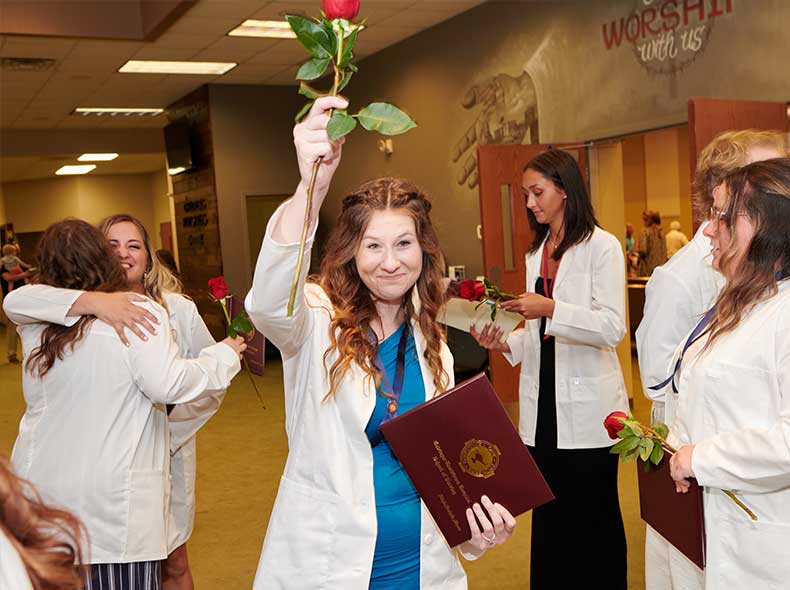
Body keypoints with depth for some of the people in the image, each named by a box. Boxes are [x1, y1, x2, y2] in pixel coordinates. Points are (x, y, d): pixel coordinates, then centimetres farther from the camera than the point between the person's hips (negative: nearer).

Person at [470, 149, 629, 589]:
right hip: (544, 405, 6)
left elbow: (612, 328, -16)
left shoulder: (602, 247, -7)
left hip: (586, 408, -6)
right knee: (549, 515, 12)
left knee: (593, 517, 3)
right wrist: (506, 343, 1)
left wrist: (551, 309, -26)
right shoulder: (536, 253, 15)